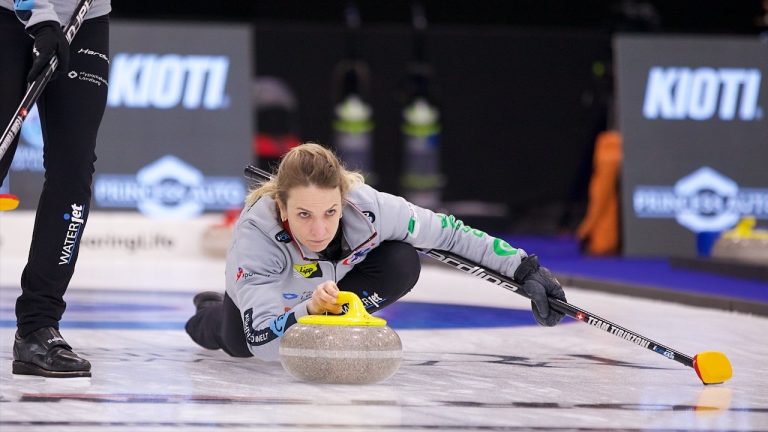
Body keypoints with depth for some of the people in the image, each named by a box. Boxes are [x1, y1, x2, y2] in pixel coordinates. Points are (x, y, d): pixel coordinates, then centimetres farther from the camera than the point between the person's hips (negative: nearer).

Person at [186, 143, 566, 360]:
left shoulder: (367, 207, -39)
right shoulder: (253, 235, -43)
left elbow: (450, 234, -23)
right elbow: (263, 344, -47)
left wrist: (524, 268, -24)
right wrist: (309, 309, -65)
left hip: (334, 282, 0)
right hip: (269, 294, 0)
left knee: (402, 263, -25)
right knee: (239, 342, -23)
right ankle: (212, 317, 14)